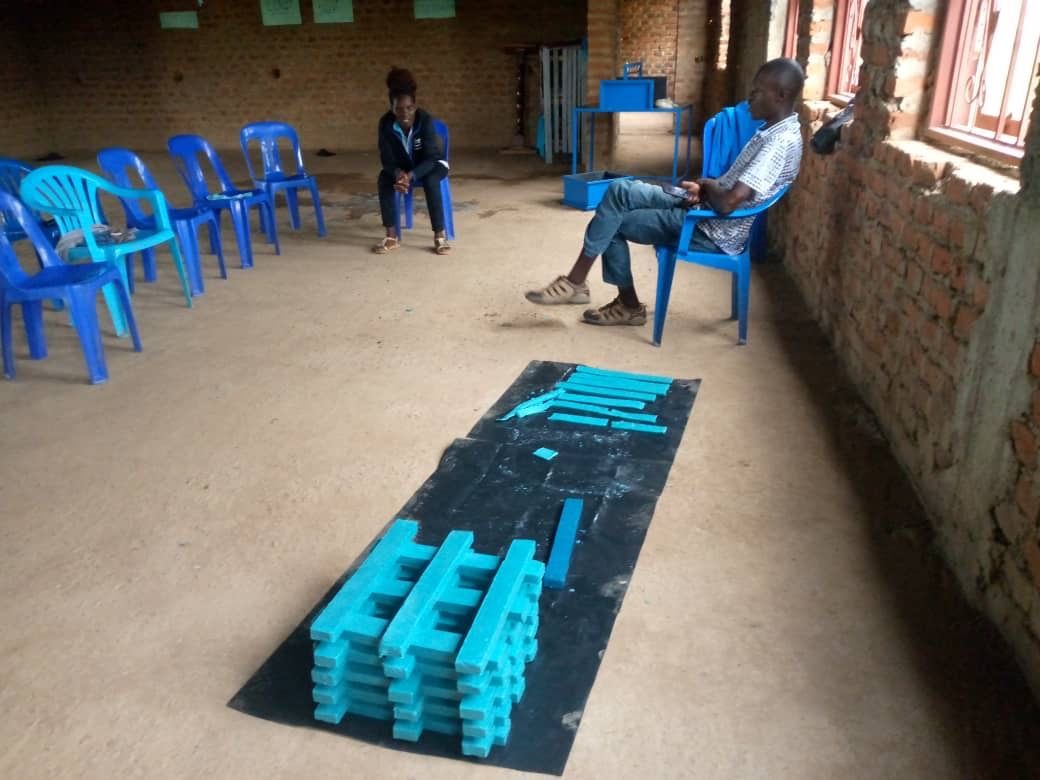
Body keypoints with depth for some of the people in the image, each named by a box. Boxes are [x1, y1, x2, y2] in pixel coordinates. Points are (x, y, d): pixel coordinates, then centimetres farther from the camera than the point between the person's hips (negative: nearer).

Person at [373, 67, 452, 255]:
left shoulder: (426, 120, -27)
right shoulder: (386, 123, -20)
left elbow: (430, 158, -30)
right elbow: (387, 159, -19)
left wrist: (411, 176, -47)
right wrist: (398, 173, -42)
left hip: (430, 164, -3)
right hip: (402, 166, 3)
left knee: (431, 181, -36)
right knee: (384, 179, -27)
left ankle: (440, 236, -31)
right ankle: (392, 236, -22)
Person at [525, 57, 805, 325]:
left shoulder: (782, 141, -21)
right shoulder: (773, 130, 11)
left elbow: (728, 203, -29)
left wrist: (708, 187, -8)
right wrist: (705, 188, 2)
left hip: (713, 233, -10)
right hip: (707, 213, 10)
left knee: (614, 224, -9)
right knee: (620, 190, 0)